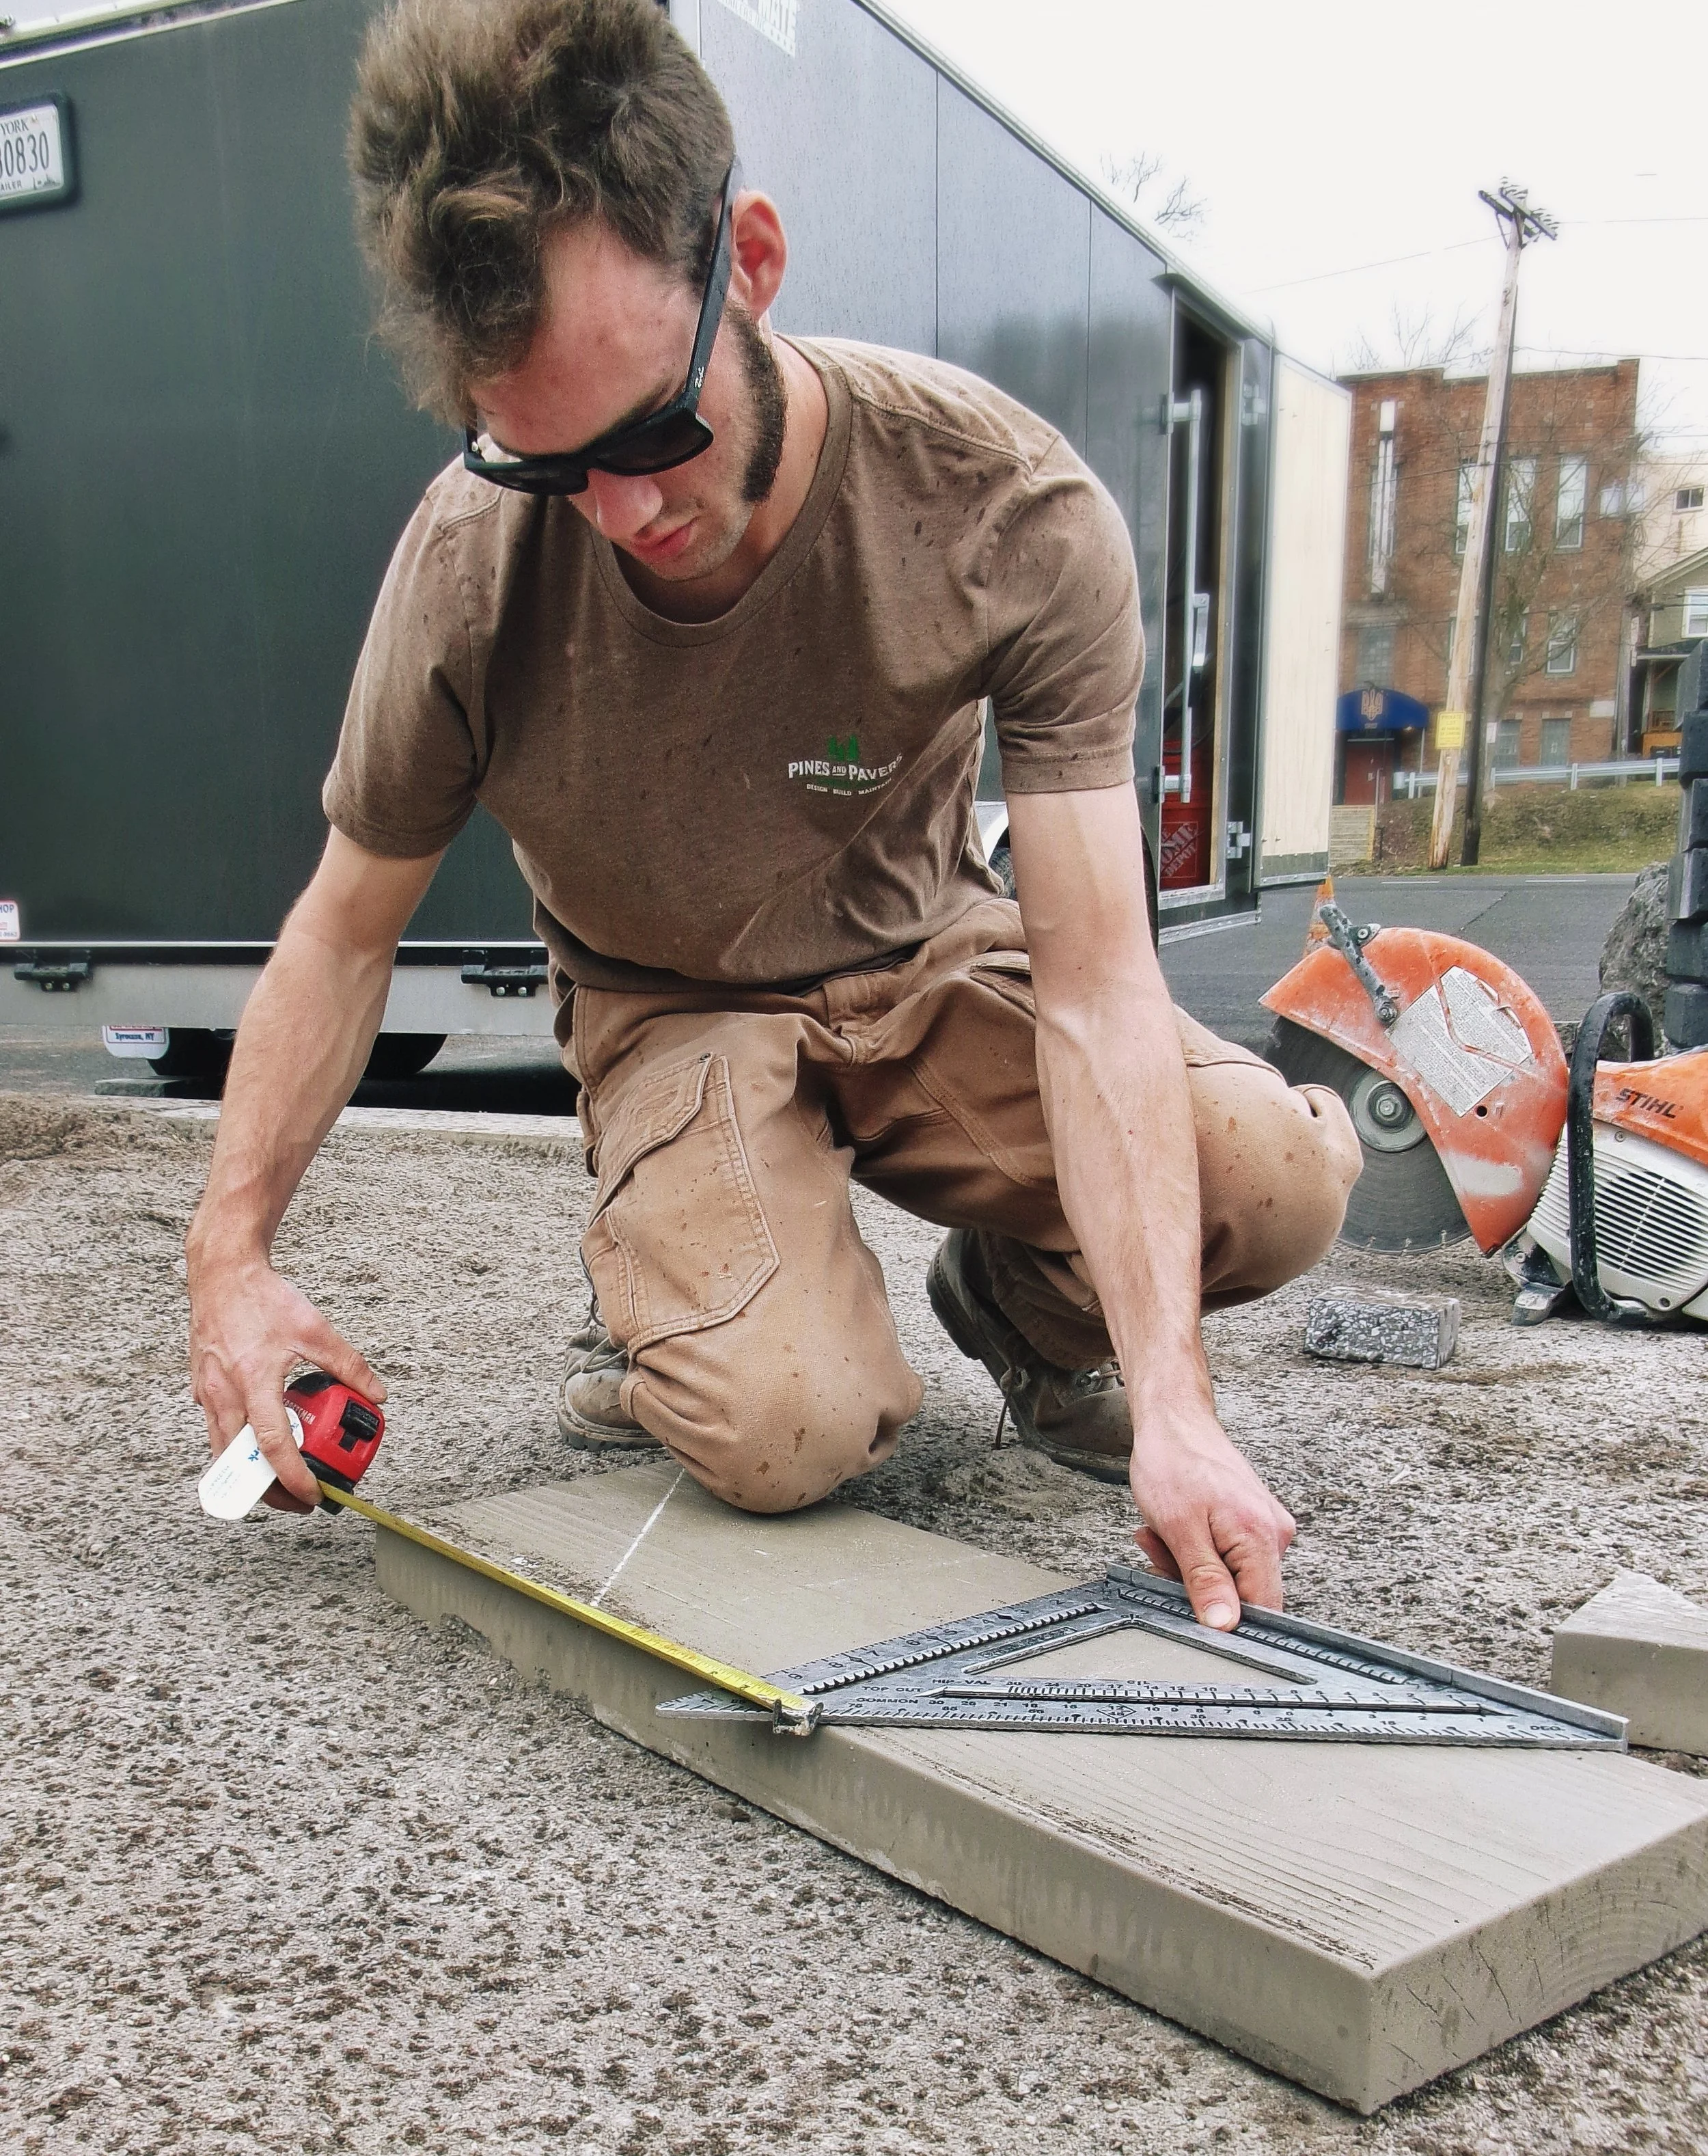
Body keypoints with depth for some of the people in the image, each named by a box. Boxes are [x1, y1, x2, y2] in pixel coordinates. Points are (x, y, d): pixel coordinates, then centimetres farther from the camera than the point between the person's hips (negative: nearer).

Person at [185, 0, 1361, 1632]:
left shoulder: (1017, 518, -26)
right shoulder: (470, 563, -23)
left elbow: (1095, 980, -29)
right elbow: (347, 928, -6)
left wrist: (1169, 1404, -38)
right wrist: (231, 1249, -17)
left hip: (927, 964, 2)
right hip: (674, 1011, -1)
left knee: (1289, 1173, -24)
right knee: (784, 1431, -29)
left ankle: (1018, 1295, 9)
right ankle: (662, 1311, 8)